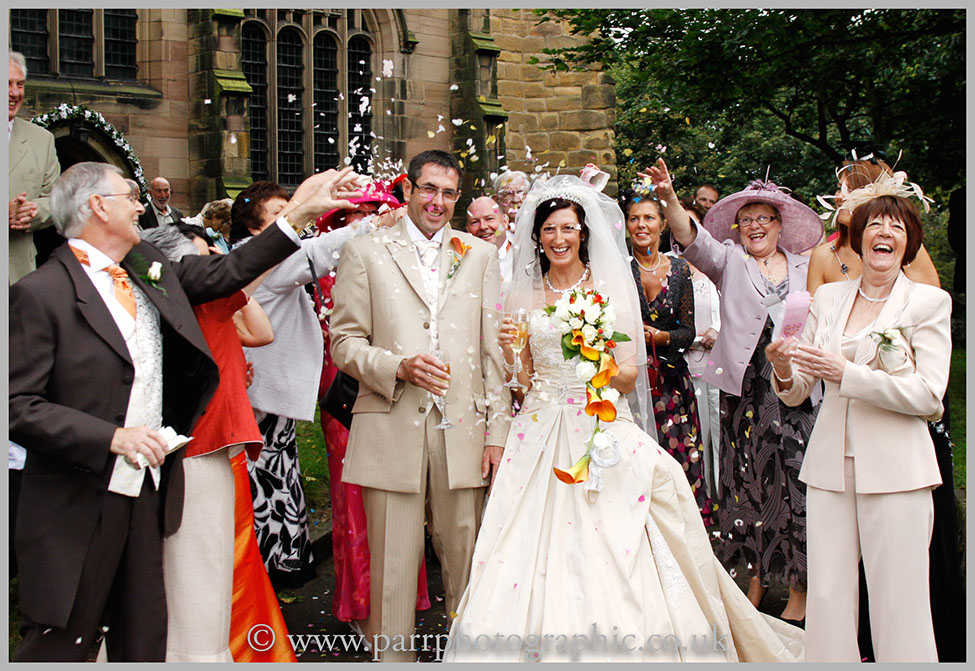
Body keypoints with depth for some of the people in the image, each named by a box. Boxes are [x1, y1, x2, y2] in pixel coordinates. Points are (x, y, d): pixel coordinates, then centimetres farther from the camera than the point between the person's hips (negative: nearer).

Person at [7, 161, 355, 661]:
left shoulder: (150, 269, 10)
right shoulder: (40, 293, -11)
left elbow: (226, 272, 19)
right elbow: (19, 406, -15)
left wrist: (298, 213, 15)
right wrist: (113, 437, -22)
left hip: (146, 496, 7)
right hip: (77, 508, -7)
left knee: (144, 641, 15)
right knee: (60, 645, 1)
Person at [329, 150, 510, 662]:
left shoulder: (481, 255, 14)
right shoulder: (365, 253, 9)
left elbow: (494, 351, 10)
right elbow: (345, 341, 5)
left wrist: (497, 432, 4)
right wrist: (398, 366, -13)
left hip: (462, 431, 2)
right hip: (391, 430, -1)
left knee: (468, 562, 6)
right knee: (391, 567, 1)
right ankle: (391, 656, 15)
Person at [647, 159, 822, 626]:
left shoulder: (804, 268, 15)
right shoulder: (728, 260, 8)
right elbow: (692, 240, -10)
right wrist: (669, 197, -25)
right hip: (744, 391, 0)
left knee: (794, 482, -2)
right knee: (748, 480, 5)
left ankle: (798, 590, 8)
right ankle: (757, 576, 19)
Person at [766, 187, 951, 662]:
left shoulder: (930, 302, 1)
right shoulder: (827, 297, 12)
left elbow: (929, 395, -10)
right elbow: (796, 394, 12)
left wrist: (846, 373, -18)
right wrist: (784, 372, -12)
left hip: (895, 467, -3)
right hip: (830, 464, 3)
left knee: (898, 602, -2)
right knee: (827, 597, 3)